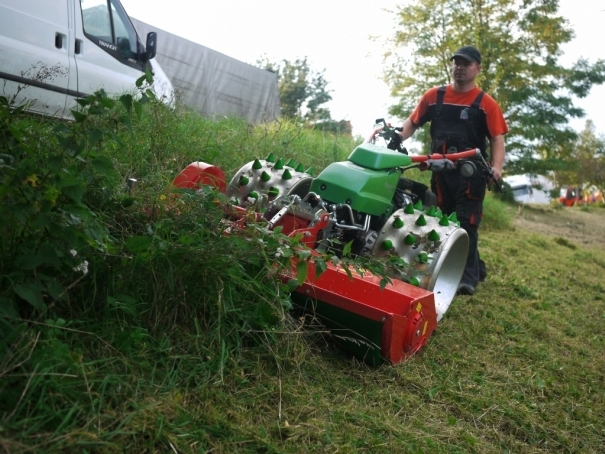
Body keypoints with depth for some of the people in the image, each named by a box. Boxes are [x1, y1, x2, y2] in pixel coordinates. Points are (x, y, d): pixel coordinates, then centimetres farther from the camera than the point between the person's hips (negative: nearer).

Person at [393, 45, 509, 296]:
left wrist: (496, 168, -22)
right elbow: (412, 123, 11)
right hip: (441, 170, 4)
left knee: (466, 223, -7)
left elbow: (497, 139, -5)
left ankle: (468, 276, -2)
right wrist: (394, 138, -9)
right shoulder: (434, 96, 10)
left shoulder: (486, 103, 0)